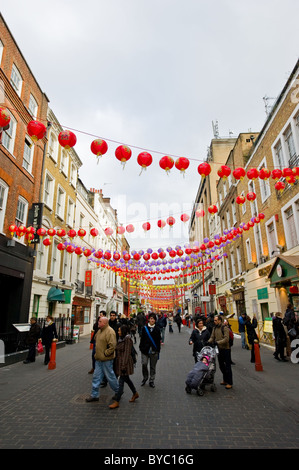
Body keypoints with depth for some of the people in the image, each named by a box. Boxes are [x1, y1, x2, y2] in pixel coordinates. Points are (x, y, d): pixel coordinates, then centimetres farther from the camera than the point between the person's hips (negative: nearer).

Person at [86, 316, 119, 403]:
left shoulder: (110, 331, -21)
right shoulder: (99, 330, 8)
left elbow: (112, 346, -26)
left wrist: (105, 353, -18)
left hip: (106, 359, -8)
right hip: (99, 358, 8)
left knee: (110, 376, 6)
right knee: (96, 377, 13)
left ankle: (118, 392, 26)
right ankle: (95, 395, 26)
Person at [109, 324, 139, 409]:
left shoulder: (128, 339, -18)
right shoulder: (121, 339, 8)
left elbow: (127, 353, -21)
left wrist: (124, 365, -22)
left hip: (125, 362, -9)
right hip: (120, 361, 9)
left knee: (121, 381, -3)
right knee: (126, 379, 20)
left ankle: (117, 402, 5)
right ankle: (135, 394, 37)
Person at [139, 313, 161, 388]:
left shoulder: (157, 329, 2)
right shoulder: (144, 328, 0)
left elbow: (158, 341, 5)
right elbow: (142, 339, 2)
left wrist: (158, 351, 4)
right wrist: (141, 348, -1)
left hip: (154, 351, 1)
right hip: (145, 350, -1)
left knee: (153, 366, 7)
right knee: (144, 364, -5)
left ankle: (151, 381, 23)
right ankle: (145, 378, 21)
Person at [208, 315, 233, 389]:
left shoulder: (225, 328, -16)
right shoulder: (214, 328, 7)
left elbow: (226, 339, -23)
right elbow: (212, 337, 6)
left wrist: (217, 342, -28)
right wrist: (209, 341, -14)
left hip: (225, 349, -7)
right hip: (219, 349, 8)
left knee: (227, 366, 0)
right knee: (221, 366, 18)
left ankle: (229, 383, 10)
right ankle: (225, 380, 33)